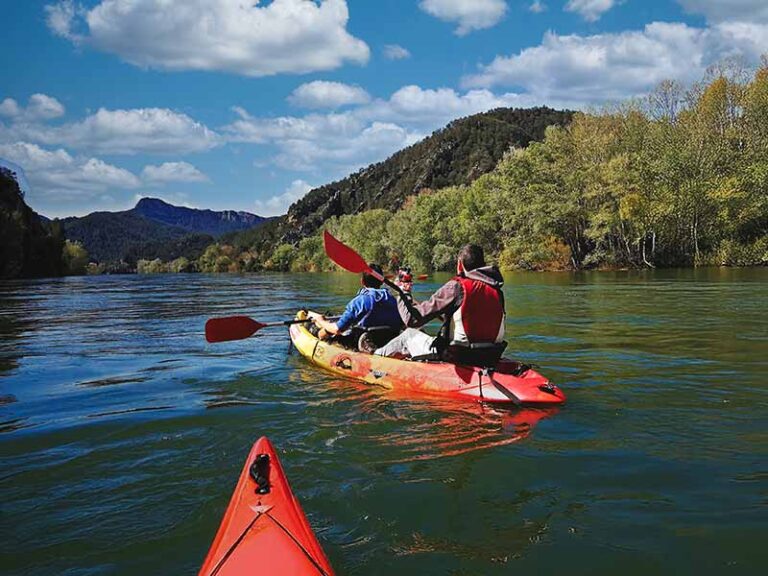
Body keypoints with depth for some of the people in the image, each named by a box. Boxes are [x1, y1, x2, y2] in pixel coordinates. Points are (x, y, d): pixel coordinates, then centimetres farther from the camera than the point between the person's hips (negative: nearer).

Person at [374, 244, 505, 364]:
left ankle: (376, 356, 46)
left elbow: (413, 319, -15)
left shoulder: (456, 286, -16)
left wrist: (403, 295, 5)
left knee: (409, 335, 21)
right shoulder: (497, 289, 1)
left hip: (455, 357, -6)